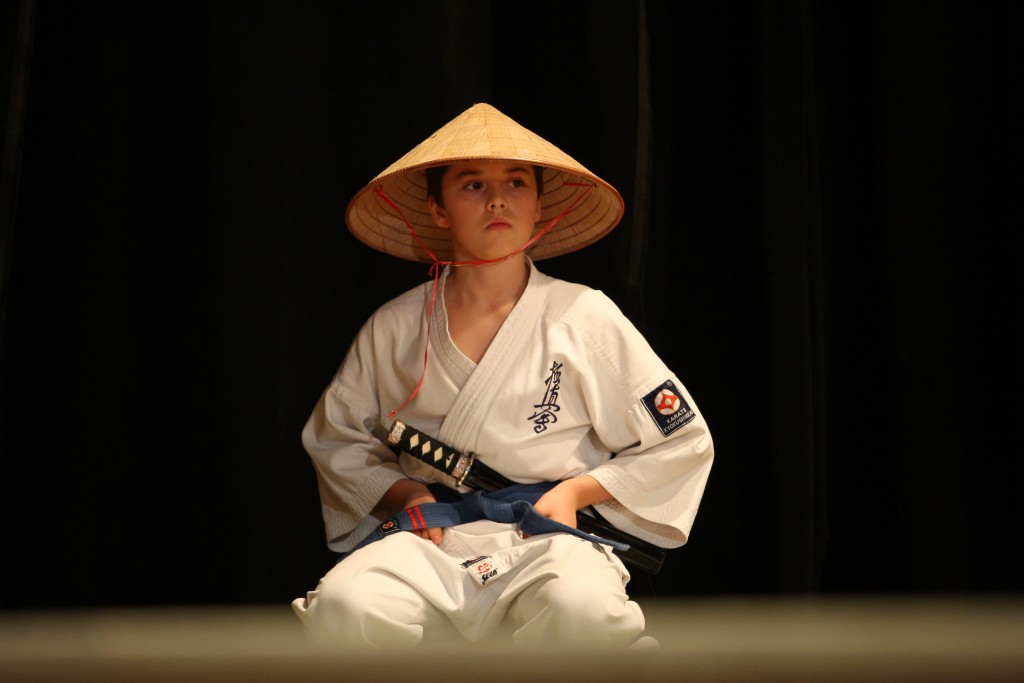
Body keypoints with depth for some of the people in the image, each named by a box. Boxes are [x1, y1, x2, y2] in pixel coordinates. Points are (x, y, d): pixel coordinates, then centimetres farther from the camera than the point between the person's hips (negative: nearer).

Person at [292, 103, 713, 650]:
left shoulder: (585, 318, 6)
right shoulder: (395, 328, 10)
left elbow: (682, 441, 12)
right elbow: (334, 437, 22)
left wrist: (577, 490, -2)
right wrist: (402, 494, 2)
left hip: (546, 541, -1)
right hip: (431, 538, 1)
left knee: (584, 613, -38)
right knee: (346, 609, -34)